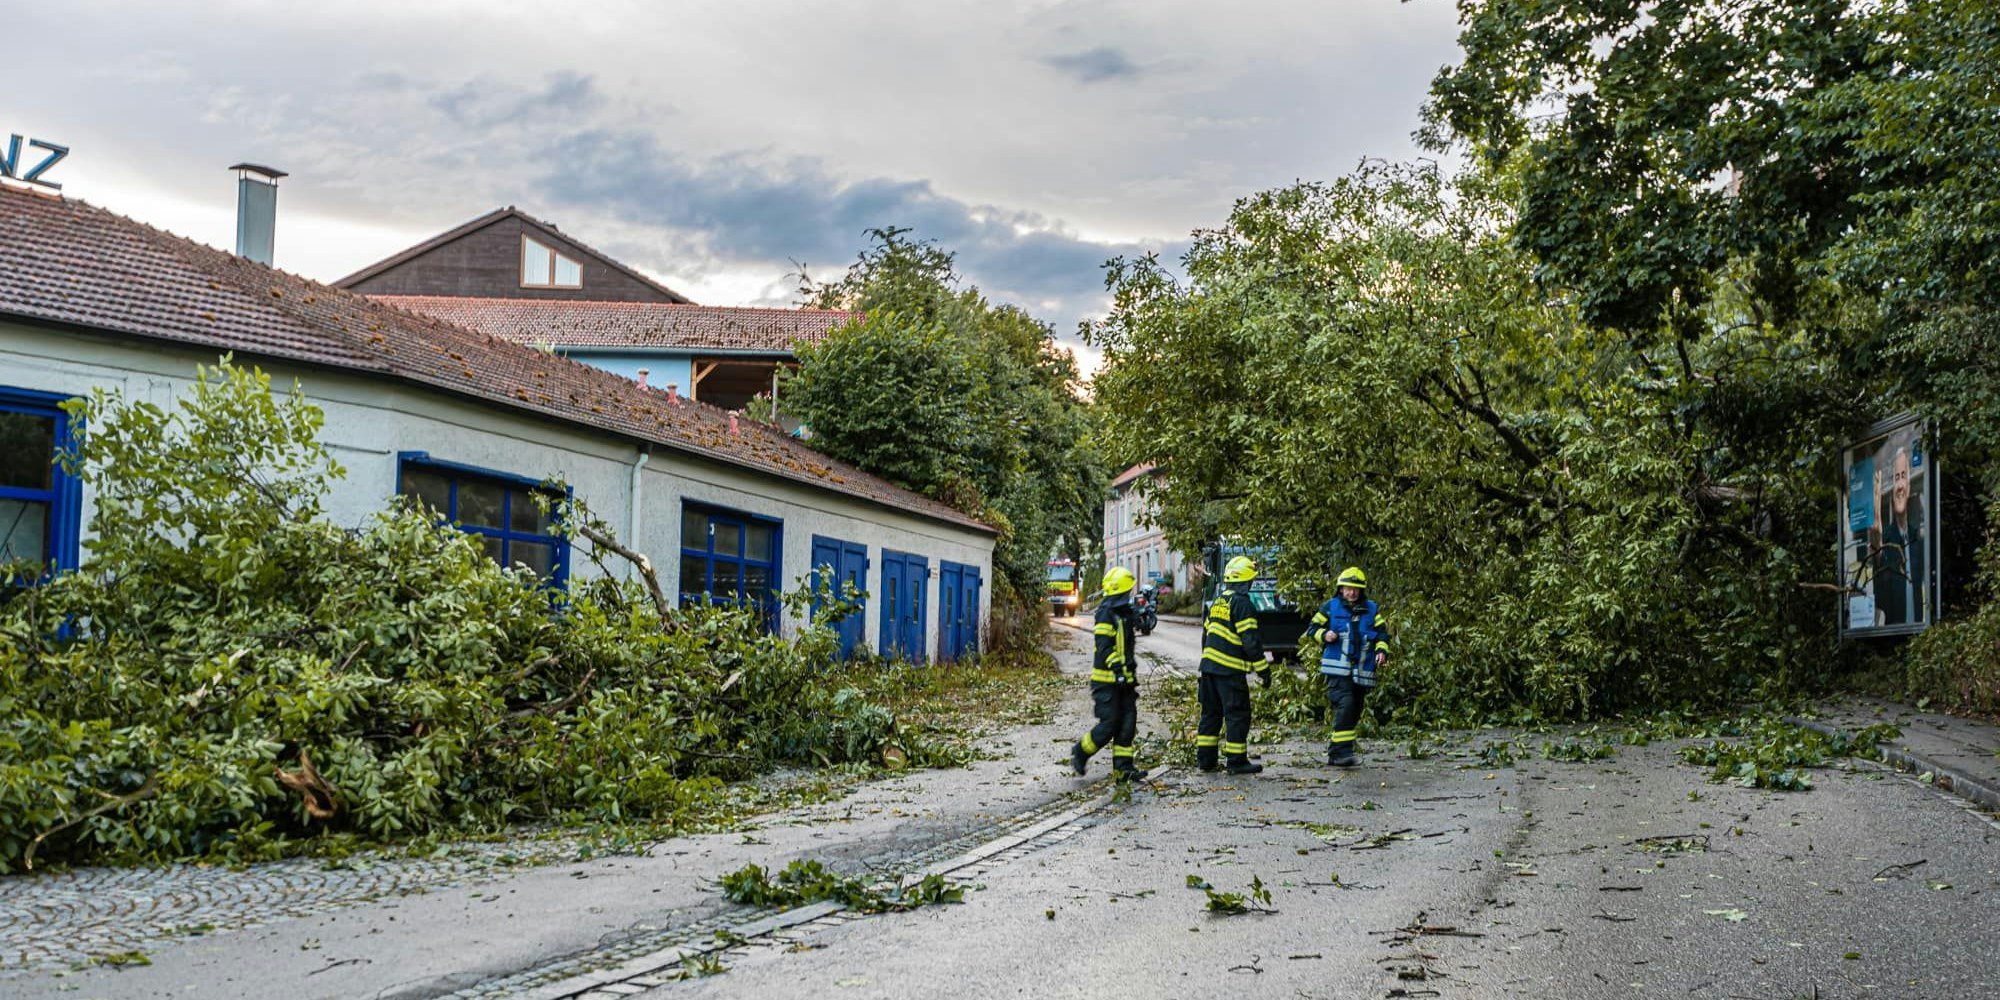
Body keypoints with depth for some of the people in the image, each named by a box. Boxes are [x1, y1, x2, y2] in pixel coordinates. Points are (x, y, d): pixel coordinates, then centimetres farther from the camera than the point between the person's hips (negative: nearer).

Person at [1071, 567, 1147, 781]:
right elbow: (1104, 647, -21)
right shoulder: (1106, 613, -14)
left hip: (1123, 678, 9)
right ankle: (1080, 753, 14)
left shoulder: (1125, 612, 15)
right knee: (1109, 724, -7)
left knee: (1128, 723, 4)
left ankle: (1124, 768, 8)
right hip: (1107, 680, -9)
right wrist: (1118, 669, -27)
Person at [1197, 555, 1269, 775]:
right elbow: (1250, 641, -17)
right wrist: (1263, 669, -11)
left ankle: (1204, 759, 16)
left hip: (1209, 664, 9)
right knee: (1238, 715, -1)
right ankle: (1237, 762, 1)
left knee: (1211, 712, 14)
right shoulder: (1242, 604, -13)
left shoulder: (1217, 602, 15)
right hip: (1230, 670, -9)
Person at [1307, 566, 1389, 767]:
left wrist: (1382, 650, -8)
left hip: (1361, 672, 4)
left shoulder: (1372, 610, 11)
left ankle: (1334, 752, 18)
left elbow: (1382, 634, 11)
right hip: (1337, 669, -4)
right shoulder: (1330, 608, 5)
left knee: (1354, 713, 8)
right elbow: (1312, 628, 10)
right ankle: (1341, 752, -21)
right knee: (1345, 706, -22)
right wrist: (1324, 635, -10)